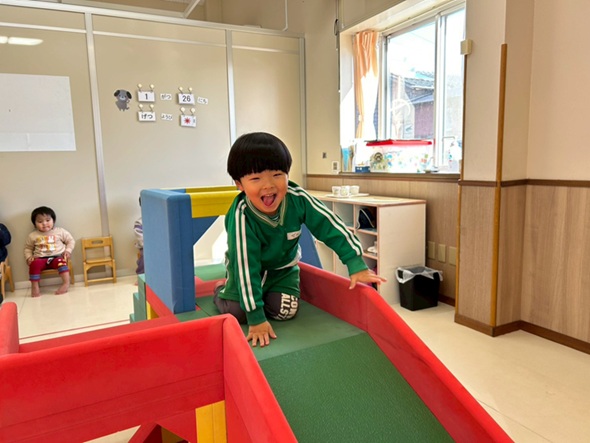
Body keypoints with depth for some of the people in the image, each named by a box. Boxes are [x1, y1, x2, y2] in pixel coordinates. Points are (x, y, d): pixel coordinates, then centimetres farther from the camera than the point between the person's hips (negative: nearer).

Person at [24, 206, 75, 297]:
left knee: (60, 261, -35)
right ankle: (34, 287, -21)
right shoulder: (32, 236, 9)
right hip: (41, 259, 2)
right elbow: (28, 248, 22)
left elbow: (71, 240, 12)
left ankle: (66, 283, -37)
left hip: (57, 257, -2)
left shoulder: (60, 231, 4)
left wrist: (68, 250, -4)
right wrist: (28, 257, 5)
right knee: (34, 264, -31)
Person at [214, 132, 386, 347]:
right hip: (248, 266, -2)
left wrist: (357, 265, -27)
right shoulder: (241, 216, -36)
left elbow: (331, 226, -22)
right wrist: (255, 318, -31)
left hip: (283, 266, 3)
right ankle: (220, 290, 22)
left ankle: (267, 294, 23)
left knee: (284, 311, -13)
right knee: (236, 312, -13)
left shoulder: (297, 198, -29)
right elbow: (245, 265, -33)